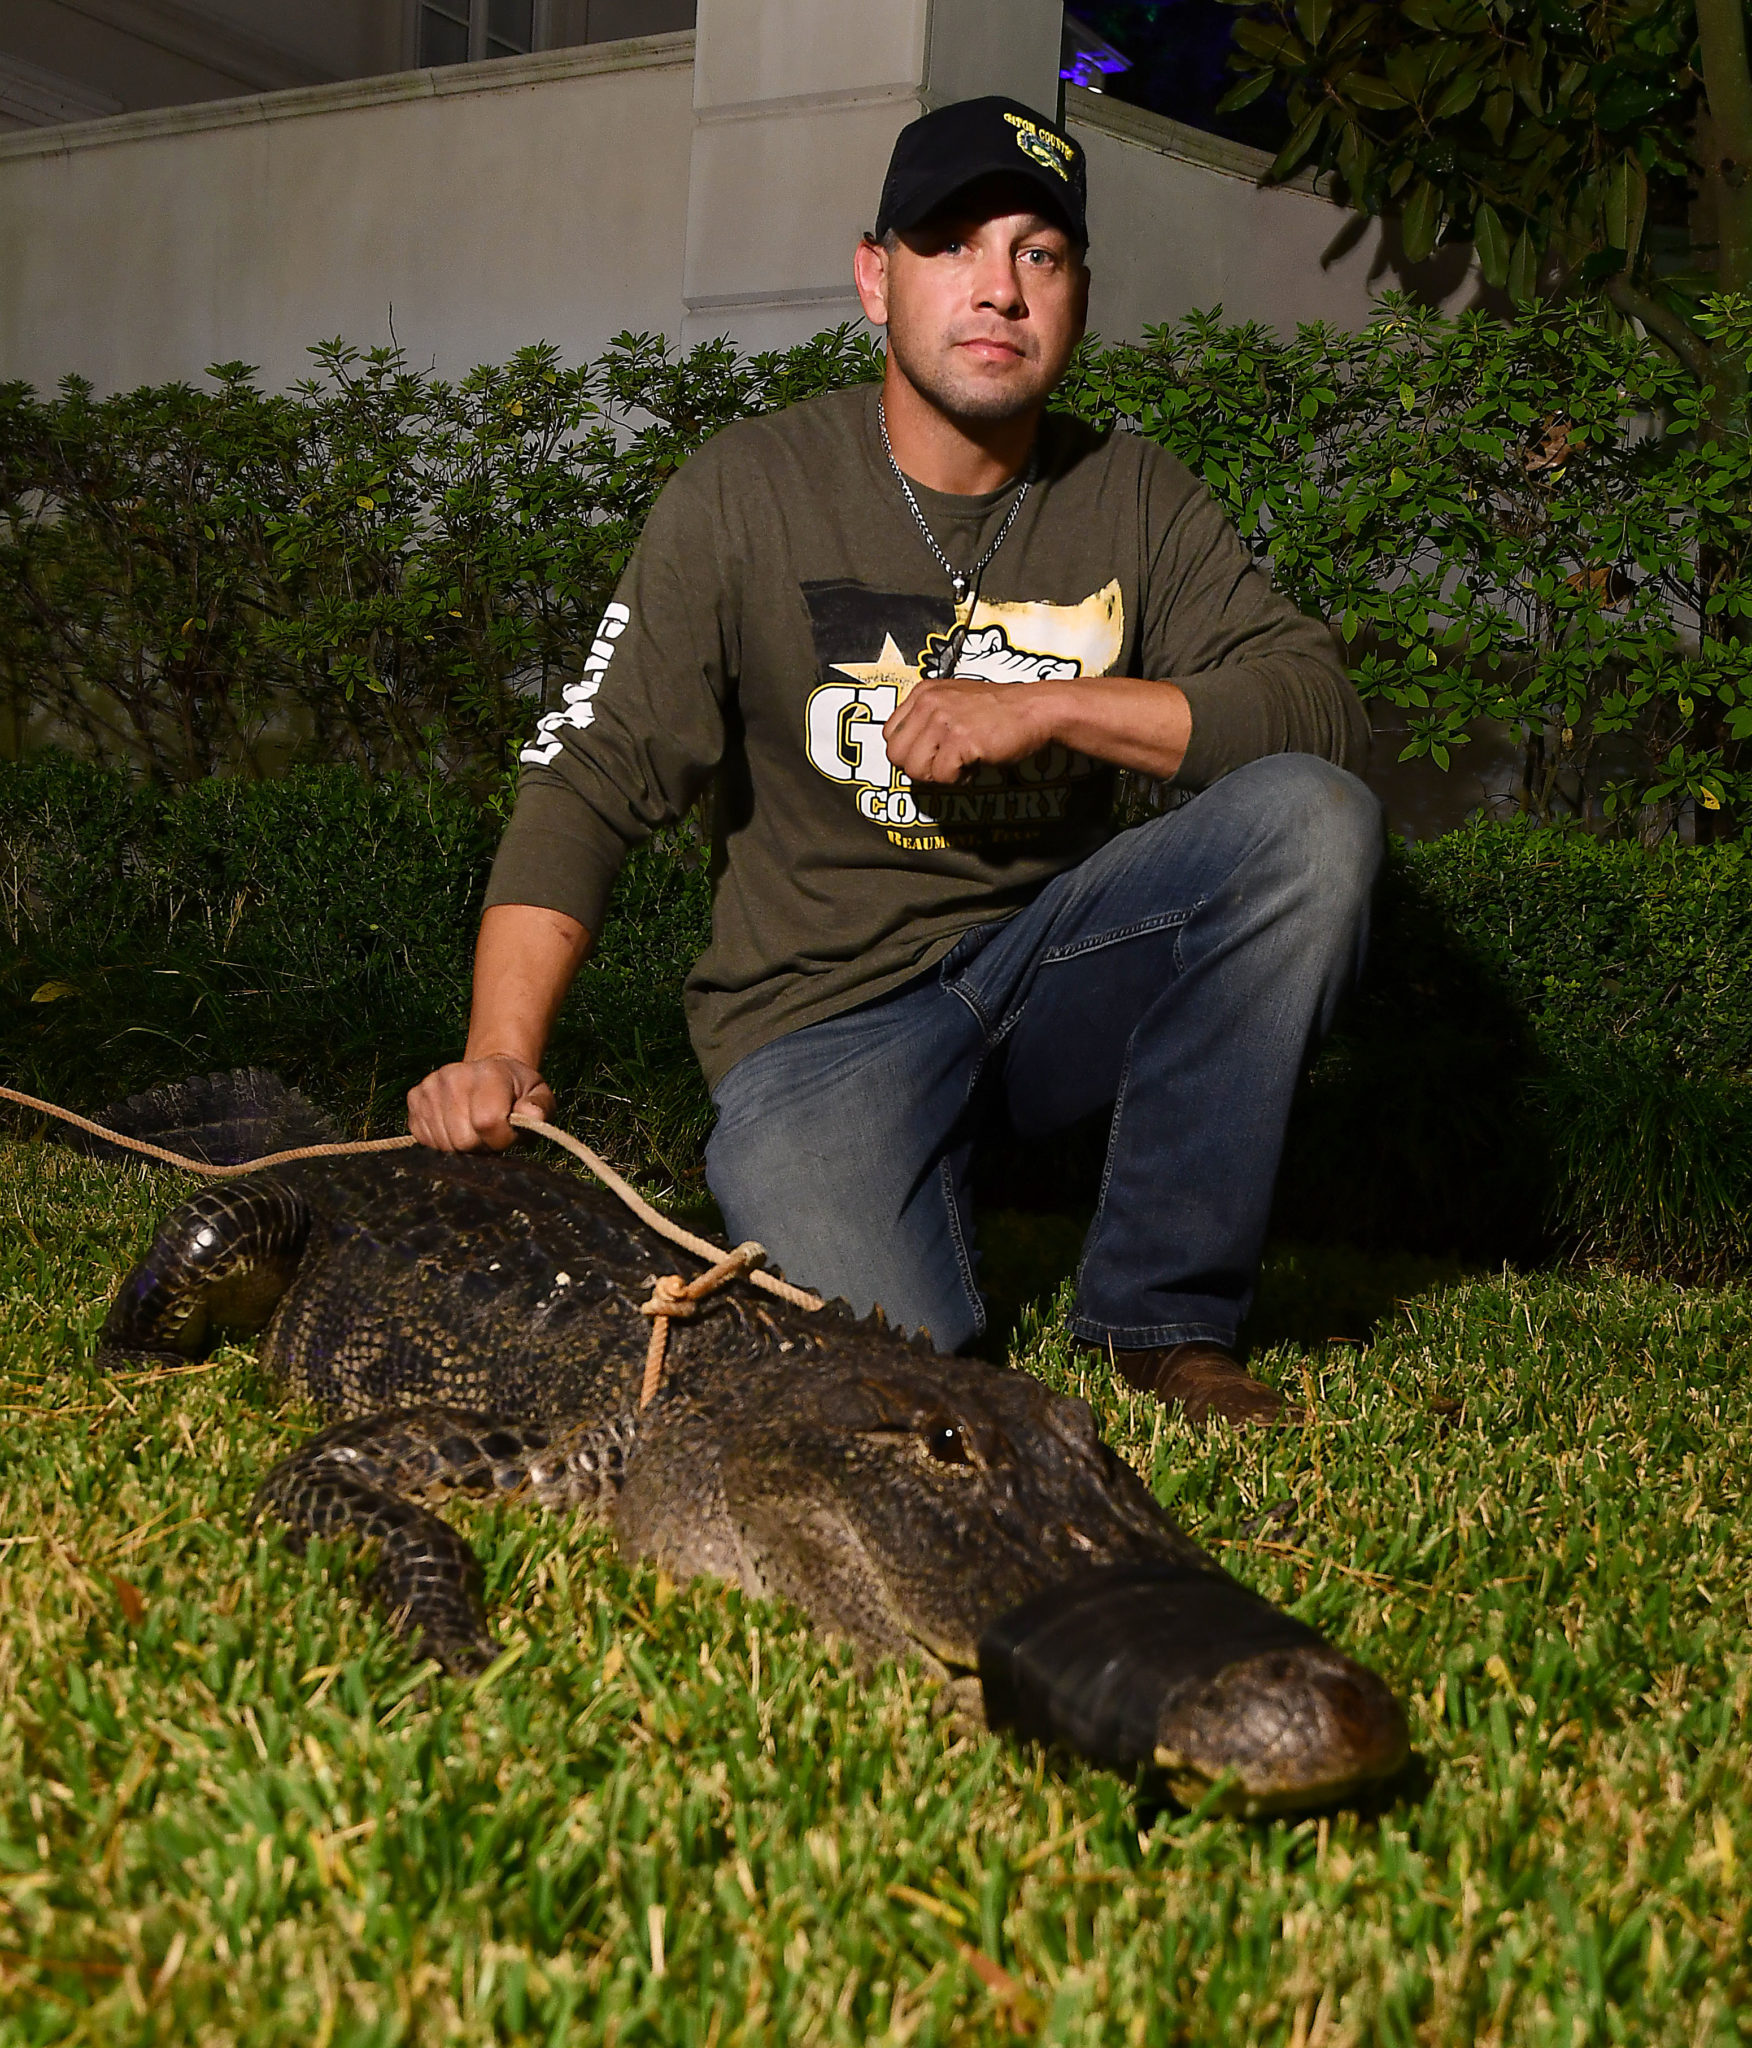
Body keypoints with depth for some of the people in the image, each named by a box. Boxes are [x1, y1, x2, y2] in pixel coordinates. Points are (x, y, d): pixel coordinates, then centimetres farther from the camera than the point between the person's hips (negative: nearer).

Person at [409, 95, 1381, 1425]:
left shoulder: (1132, 496, 3)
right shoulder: (750, 492, -5)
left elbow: (1323, 707, -8)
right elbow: (590, 780, -10)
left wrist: (1050, 706, -20)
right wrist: (500, 1053, -23)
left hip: (1050, 961, 3)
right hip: (824, 1011, -3)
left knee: (1312, 818, -22)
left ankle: (1164, 1310, -11)